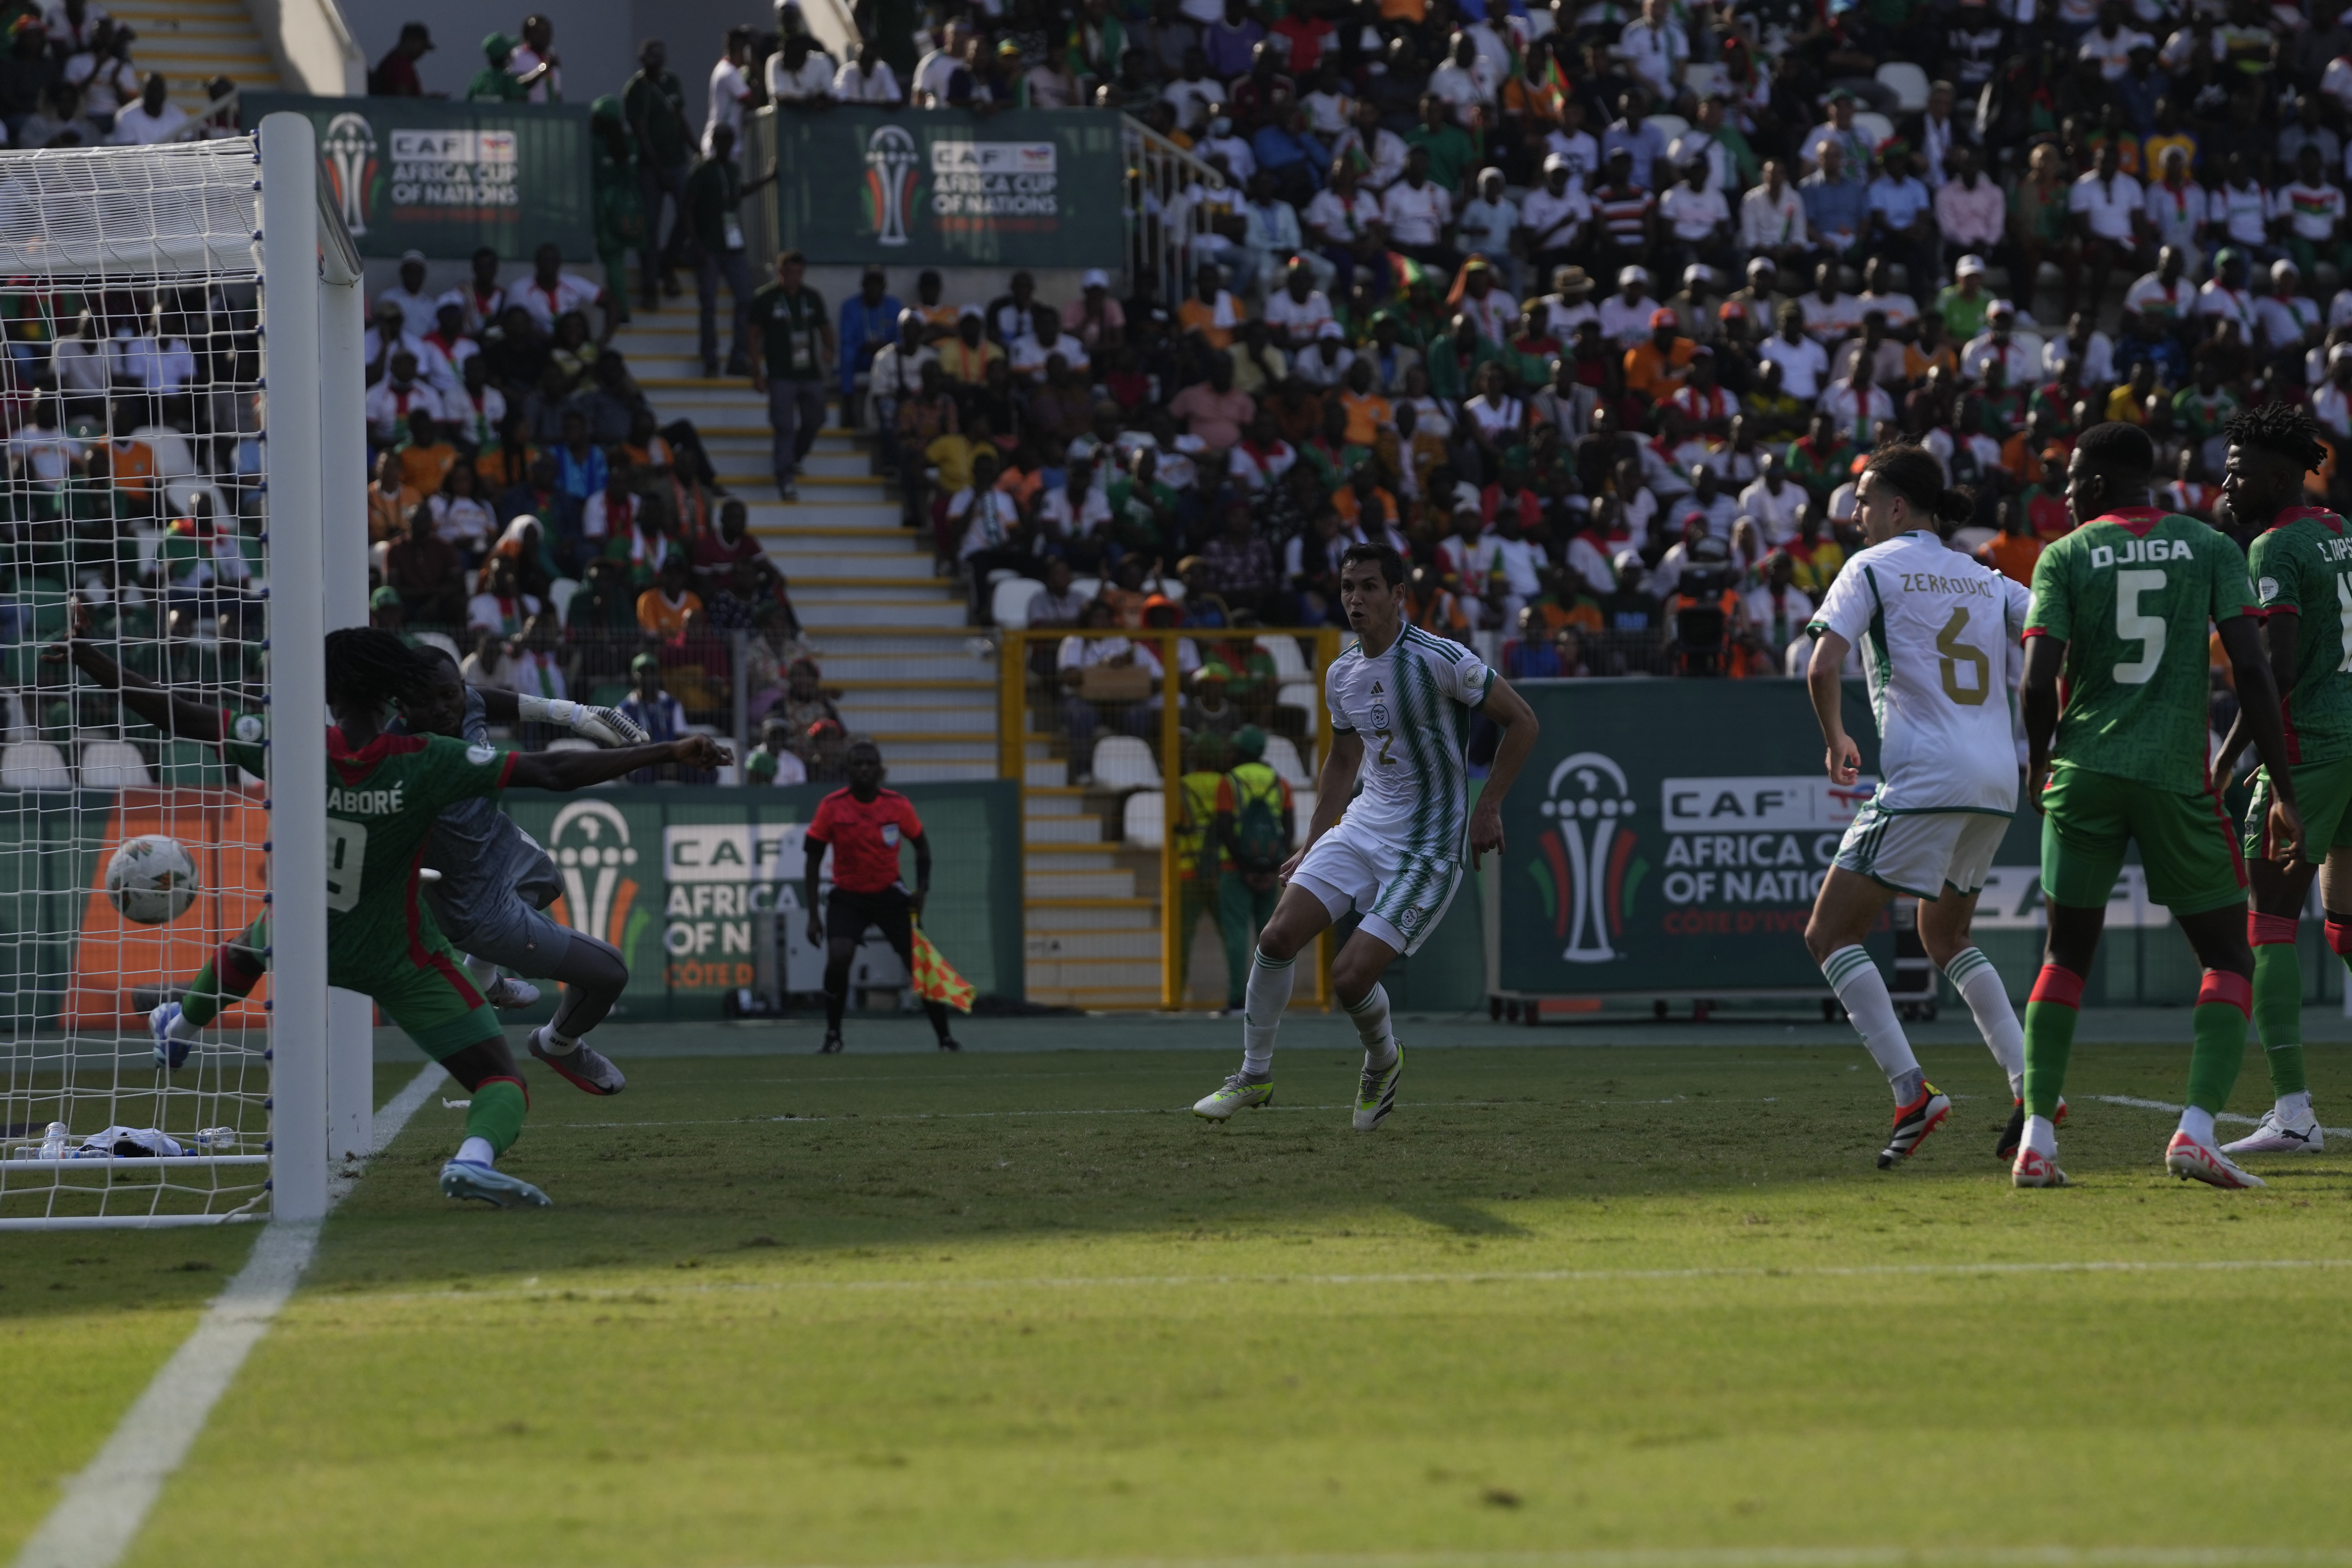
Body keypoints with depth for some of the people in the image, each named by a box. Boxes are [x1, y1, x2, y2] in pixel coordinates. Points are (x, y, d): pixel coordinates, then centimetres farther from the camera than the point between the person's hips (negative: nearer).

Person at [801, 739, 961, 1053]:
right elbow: (813, 861, -4)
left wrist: (922, 888, -5)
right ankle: (833, 1036, -5)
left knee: (918, 963, -5)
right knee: (838, 958, -23)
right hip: (848, 895, -1)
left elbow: (921, 845, 10)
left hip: (890, 894, 1)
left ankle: (945, 1038, 10)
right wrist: (813, 915, -7)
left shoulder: (898, 805, -7)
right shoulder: (832, 807, -10)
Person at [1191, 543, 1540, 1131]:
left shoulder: (1440, 661, -16)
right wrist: (1312, 846, 17)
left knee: (1350, 977, -14)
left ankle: (1383, 1062, 19)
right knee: (1278, 937, -10)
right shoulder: (1341, 674, 6)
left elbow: (1521, 721, -8)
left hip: (1429, 846, -6)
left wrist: (1488, 807, -11)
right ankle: (1254, 1075, 8)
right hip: (1363, 825, 6)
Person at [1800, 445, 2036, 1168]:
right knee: (1945, 937, 25)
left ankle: (1912, 1093, -16)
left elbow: (1823, 668, -9)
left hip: (1924, 780, -7)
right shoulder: (1986, 581, 19)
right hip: (1996, 781, 7)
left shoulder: (1873, 568, 2)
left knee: (1831, 933, -1)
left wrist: (1836, 741, 7)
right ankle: (2030, 1086, 9)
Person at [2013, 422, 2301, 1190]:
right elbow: (2252, 671, -4)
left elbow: (2038, 683, -6)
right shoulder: (2210, 549, 5)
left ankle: (2037, 1140, 4)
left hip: (2085, 773, 1)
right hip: (2177, 775, -1)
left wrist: (2039, 765, 14)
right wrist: (2283, 794, -1)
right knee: (2230, 960, 8)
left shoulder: (2065, 557, 3)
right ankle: (2197, 1129, -11)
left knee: (2066, 957, 15)